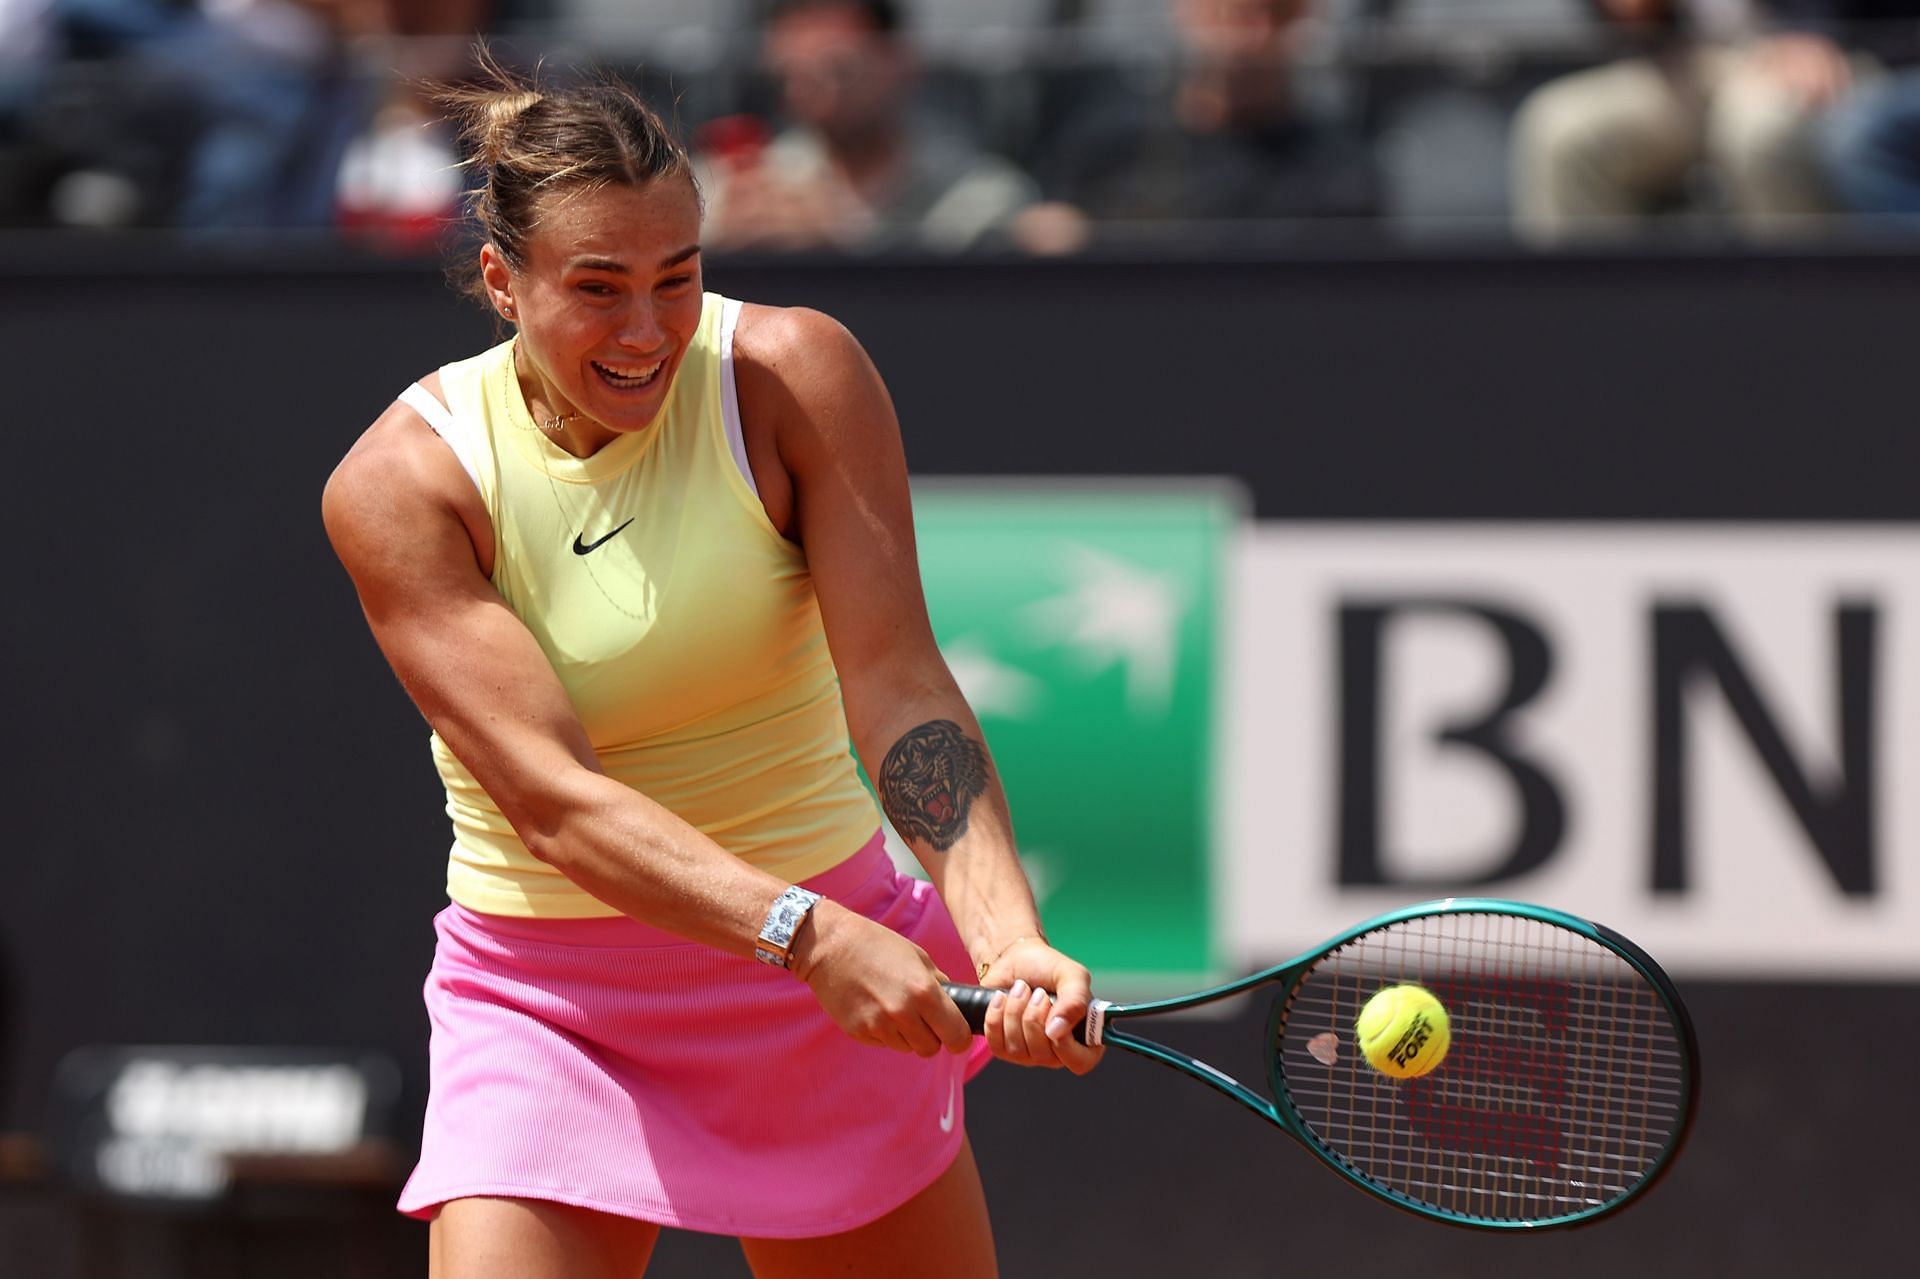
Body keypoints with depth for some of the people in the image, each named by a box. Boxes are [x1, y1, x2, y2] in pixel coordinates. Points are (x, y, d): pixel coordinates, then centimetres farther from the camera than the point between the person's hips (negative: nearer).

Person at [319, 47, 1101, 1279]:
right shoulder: (401, 483, -14)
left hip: (835, 995, 2)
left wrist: (1009, 941, -34)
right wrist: (806, 932, -38)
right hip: (548, 1009, -2)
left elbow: (899, 686, -17)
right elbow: (551, 797, -23)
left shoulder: (796, 376, -10)